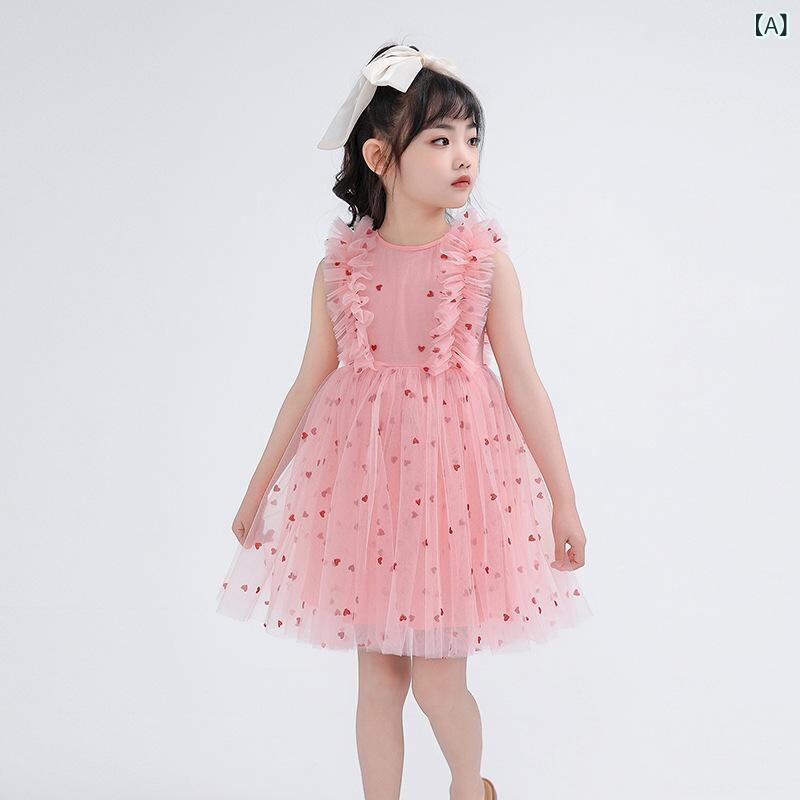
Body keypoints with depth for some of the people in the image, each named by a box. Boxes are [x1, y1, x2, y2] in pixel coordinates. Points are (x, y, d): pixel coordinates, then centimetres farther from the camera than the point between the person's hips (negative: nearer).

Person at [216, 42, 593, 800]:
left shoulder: (484, 257, -6)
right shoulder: (340, 265, -1)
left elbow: (523, 383, -3)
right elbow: (311, 382, 7)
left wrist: (563, 500, -1)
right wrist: (259, 486, 12)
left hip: (455, 472, -2)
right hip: (361, 477, 2)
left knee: (437, 679, 4)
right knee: (377, 674, 11)